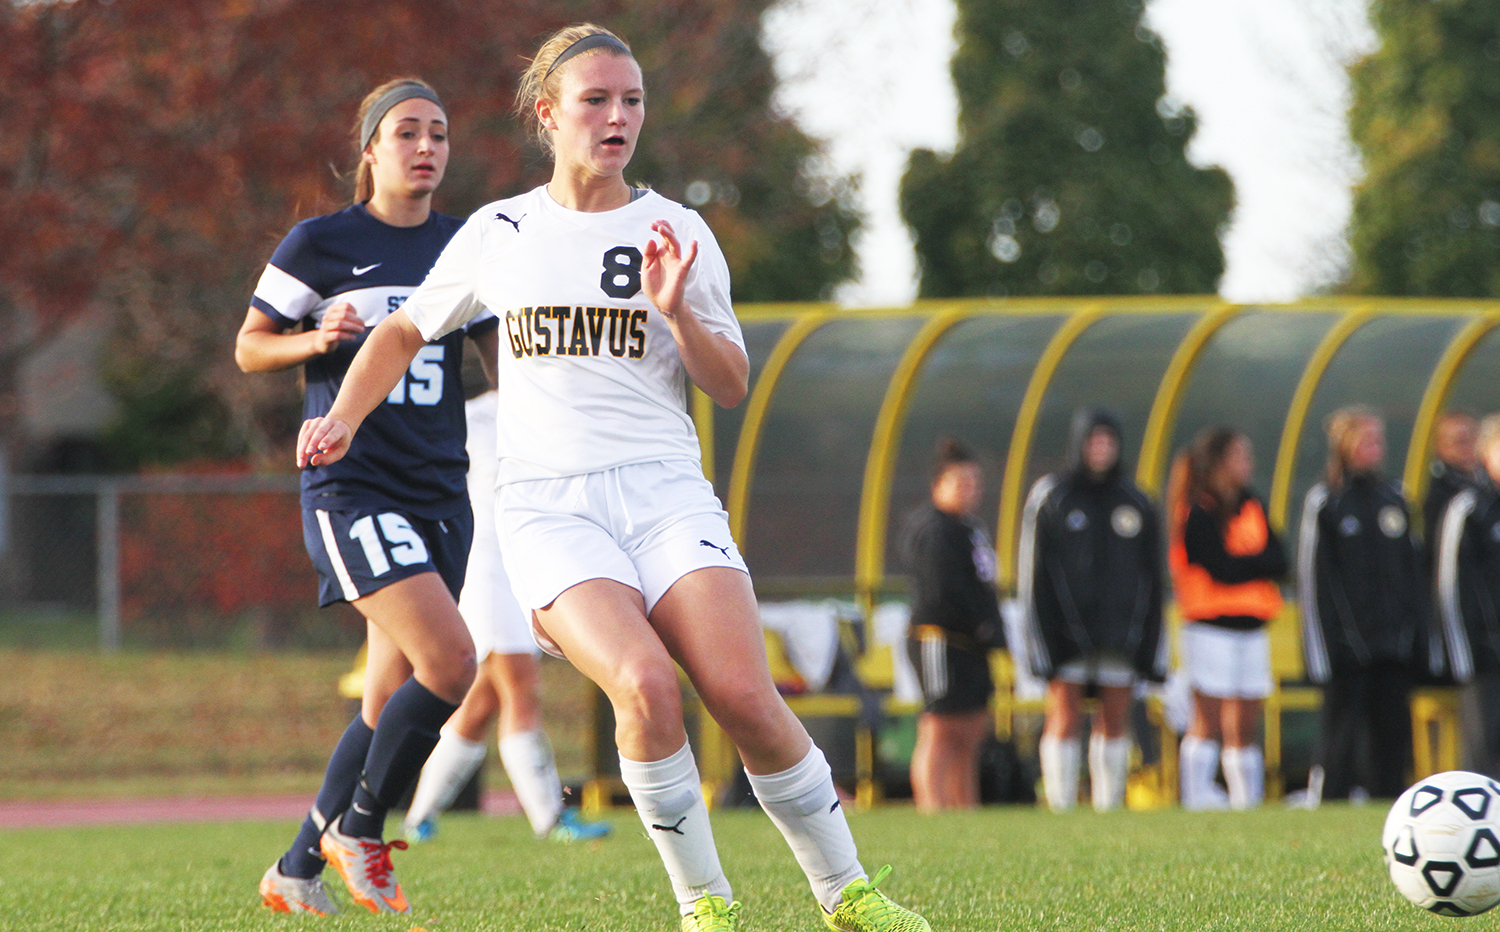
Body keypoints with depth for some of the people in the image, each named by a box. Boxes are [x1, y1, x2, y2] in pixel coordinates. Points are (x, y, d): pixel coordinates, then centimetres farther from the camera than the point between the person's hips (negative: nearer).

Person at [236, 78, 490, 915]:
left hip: (438, 491, 6)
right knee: (451, 663, -22)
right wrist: (317, 340, -15)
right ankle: (358, 826, -2)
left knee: (392, 706, 6)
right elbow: (249, 347, 5)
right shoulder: (321, 244, -2)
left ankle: (298, 870, 21)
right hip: (352, 488, -6)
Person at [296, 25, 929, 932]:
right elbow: (406, 329, 22)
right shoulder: (500, 233, 9)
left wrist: (675, 311, -11)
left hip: (664, 490, 1)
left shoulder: (678, 233, 8)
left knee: (744, 694, -19)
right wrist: (343, 421, 9)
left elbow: (731, 385, 6)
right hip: (548, 505, -1)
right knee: (645, 682, -28)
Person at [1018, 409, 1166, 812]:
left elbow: (1152, 576, 13)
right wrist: (1040, 641, -8)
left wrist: (1154, 648, 8)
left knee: (1114, 721, 2)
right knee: (1065, 716, -8)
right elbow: (1033, 571, 0)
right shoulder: (1050, 497, 2)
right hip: (1066, 626, -3)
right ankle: (1060, 806, -7)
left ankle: (1110, 805, 8)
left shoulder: (1135, 502, 11)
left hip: (1121, 626, 3)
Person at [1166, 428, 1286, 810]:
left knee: (1245, 724, 6)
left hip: (1252, 628, 7)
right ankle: (1198, 795, -6)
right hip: (1211, 630, -7)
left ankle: (1247, 796, 8)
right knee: (1209, 719, -8)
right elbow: (1222, 568, -18)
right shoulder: (1198, 513, -7)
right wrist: (1258, 563, -4)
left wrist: (1242, 563, -12)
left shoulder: (1253, 507, 15)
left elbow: (1279, 562, 4)